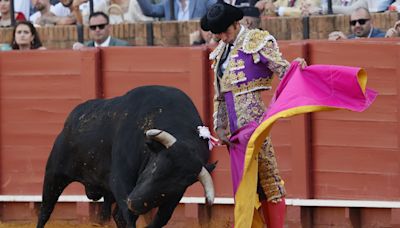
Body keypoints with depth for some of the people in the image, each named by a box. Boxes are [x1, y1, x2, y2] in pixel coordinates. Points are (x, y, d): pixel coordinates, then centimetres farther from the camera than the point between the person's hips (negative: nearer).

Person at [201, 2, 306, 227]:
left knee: (267, 175, -7)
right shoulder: (221, 51, 17)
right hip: (232, 124, 7)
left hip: (253, 117, -7)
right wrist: (219, 126, 14)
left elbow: (284, 70, -7)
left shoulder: (258, 41, -2)